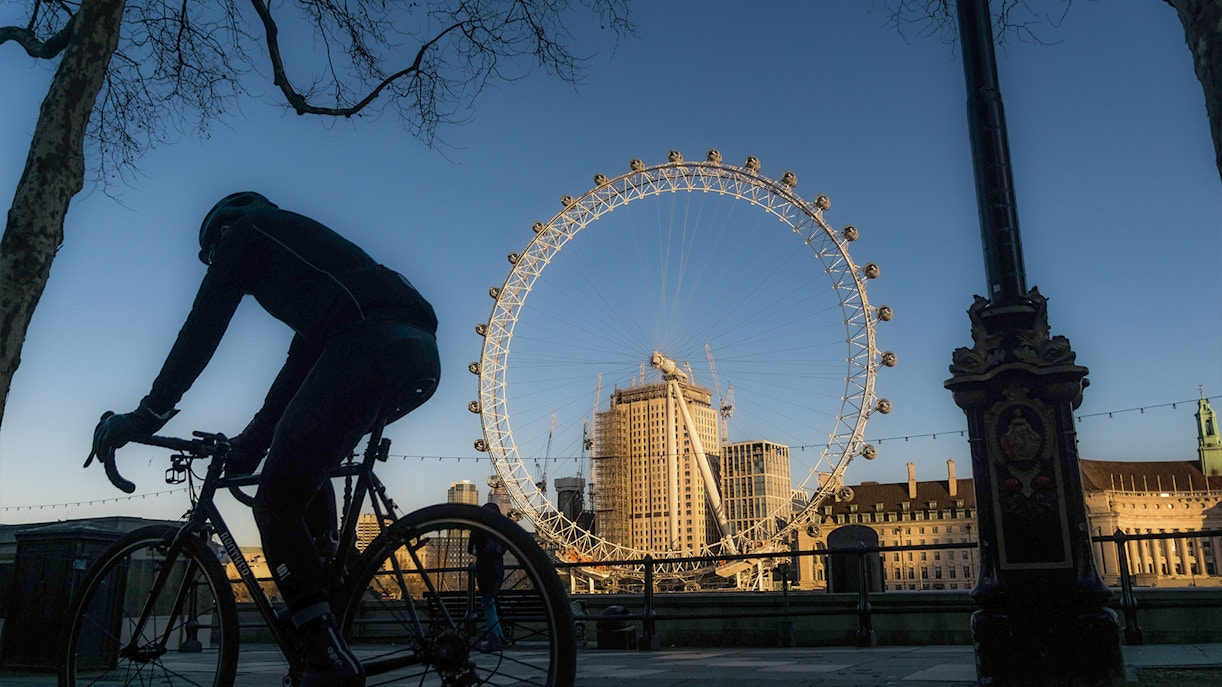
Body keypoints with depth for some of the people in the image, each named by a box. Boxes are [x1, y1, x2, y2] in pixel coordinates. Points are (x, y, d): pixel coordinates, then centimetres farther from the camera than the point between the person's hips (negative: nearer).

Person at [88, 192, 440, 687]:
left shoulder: (243, 231, 17)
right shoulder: (300, 242, 40)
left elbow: (202, 330, 9)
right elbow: (303, 358, 37)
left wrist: (147, 414, 14)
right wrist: (255, 437, 37)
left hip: (370, 345, -9)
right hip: (420, 355, 9)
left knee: (277, 502, -6)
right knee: (306, 467, 30)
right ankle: (328, 586, 25)